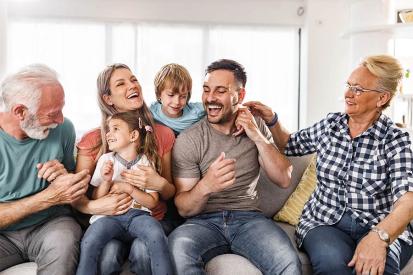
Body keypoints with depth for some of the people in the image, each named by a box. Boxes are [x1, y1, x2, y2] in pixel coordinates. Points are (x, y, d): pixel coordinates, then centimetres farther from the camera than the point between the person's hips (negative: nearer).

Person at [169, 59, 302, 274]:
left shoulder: (256, 127, 7)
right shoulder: (188, 140, -4)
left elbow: (284, 180, 2)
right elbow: (183, 208, -7)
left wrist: (257, 137, -10)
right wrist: (206, 186, -30)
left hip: (248, 218, 1)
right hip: (204, 220, -1)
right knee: (178, 246, -35)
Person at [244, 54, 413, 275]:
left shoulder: (395, 140, -4)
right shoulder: (329, 126, 8)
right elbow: (289, 144, 25)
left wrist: (379, 236, -36)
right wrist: (271, 120, 6)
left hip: (383, 228, -2)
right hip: (325, 223, 3)